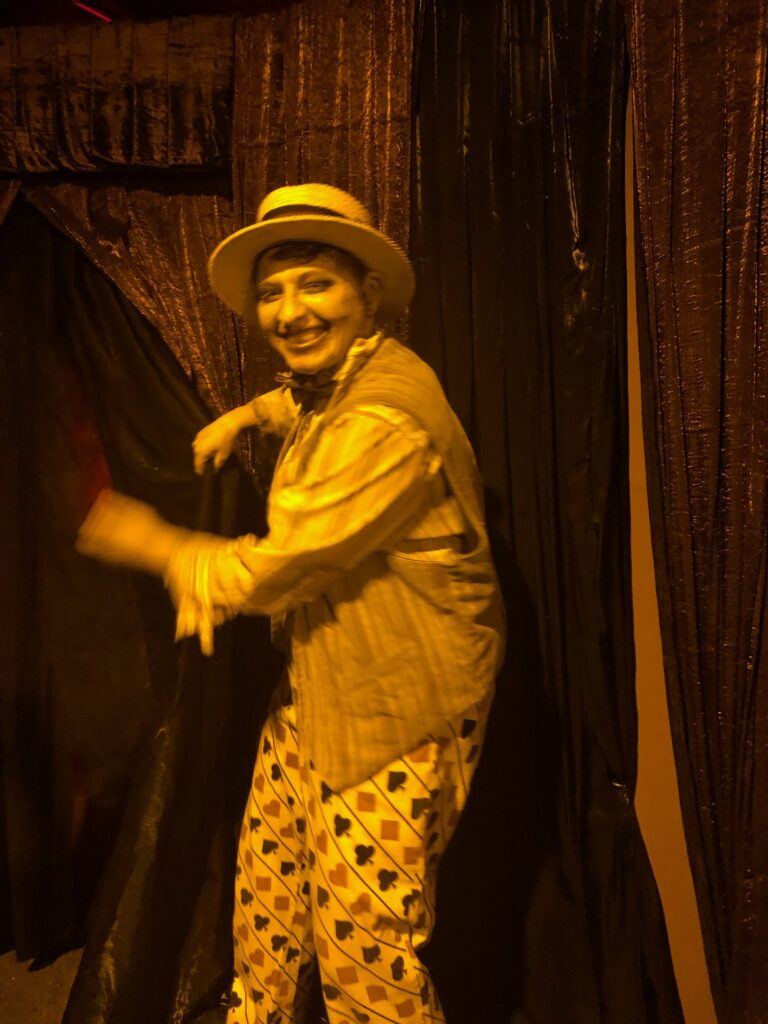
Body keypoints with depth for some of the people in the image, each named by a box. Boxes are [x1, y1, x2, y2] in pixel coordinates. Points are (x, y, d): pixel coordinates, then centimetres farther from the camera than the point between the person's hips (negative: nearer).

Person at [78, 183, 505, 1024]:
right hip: (315, 691, 9)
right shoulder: (329, 382, 7)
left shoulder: (387, 419, -25)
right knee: (266, 900, 22)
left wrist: (154, 544, -4)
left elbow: (273, 570, -22)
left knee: (364, 955, 4)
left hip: (397, 714, -9)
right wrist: (243, 415, 14)